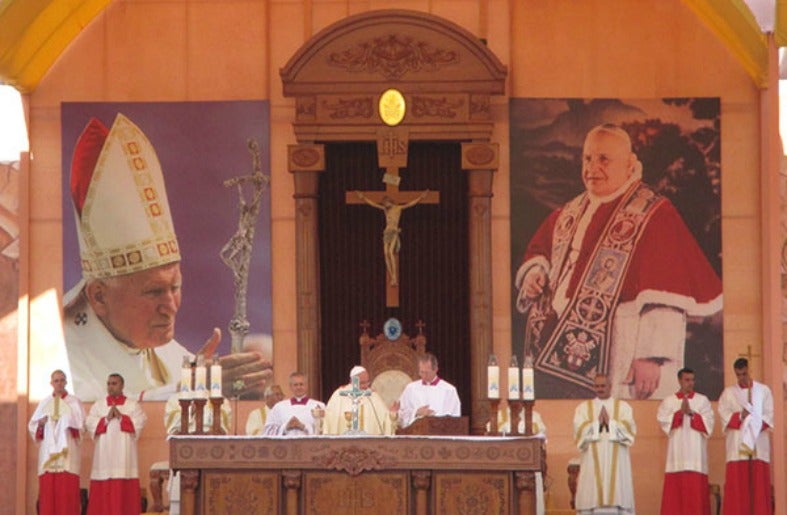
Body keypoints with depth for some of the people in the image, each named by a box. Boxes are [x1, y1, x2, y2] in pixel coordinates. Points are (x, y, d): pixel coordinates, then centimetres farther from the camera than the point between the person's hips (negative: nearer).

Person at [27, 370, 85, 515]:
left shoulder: (74, 403, 9)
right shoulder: (44, 403, 16)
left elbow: (80, 425, 2)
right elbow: (32, 426, 12)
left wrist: (68, 421, -16)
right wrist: (40, 424, -9)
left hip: (67, 451, -2)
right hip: (48, 452, 2)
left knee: (67, 487, -11)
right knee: (48, 486, -6)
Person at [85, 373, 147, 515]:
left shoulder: (133, 405, 9)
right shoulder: (98, 405, 14)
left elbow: (139, 422, -4)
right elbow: (89, 423, 2)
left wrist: (121, 417, -11)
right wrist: (106, 419, -10)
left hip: (124, 454, -1)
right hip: (104, 454, 1)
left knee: (124, 489, -7)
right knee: (103, 490, -5)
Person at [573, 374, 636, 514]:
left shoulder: (623, 406, 13)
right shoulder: (583, 408, 14)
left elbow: (630, 428, -2)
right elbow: (579, 429, -2)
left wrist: (610, 422, -12)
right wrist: (597, 423, -10)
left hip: (616, 461, 0)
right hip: (593, 461, 0)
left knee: (617, 495, -6)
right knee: (592, 496, -7)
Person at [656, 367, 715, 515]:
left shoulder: (702, 400, 10)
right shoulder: (669, 401, 11)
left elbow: (708, 422, -1)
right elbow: (662, 420, -2)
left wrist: (691, 413, -12)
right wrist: (680, 413, -13)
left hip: (696, 451, -1)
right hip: (677, 450, 1)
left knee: (696, 489, -6)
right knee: (675, 487, -4)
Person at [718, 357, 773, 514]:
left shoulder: (763, 390, 12)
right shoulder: (728, 392, 12)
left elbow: (769, 413, 5)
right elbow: (724, 413, 1)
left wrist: (757, 425, -12)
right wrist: (740, 417, -16)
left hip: (758, 442, 0)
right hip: (737, 442, 0)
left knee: (759, 482, -4)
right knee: (737, 482, -8)